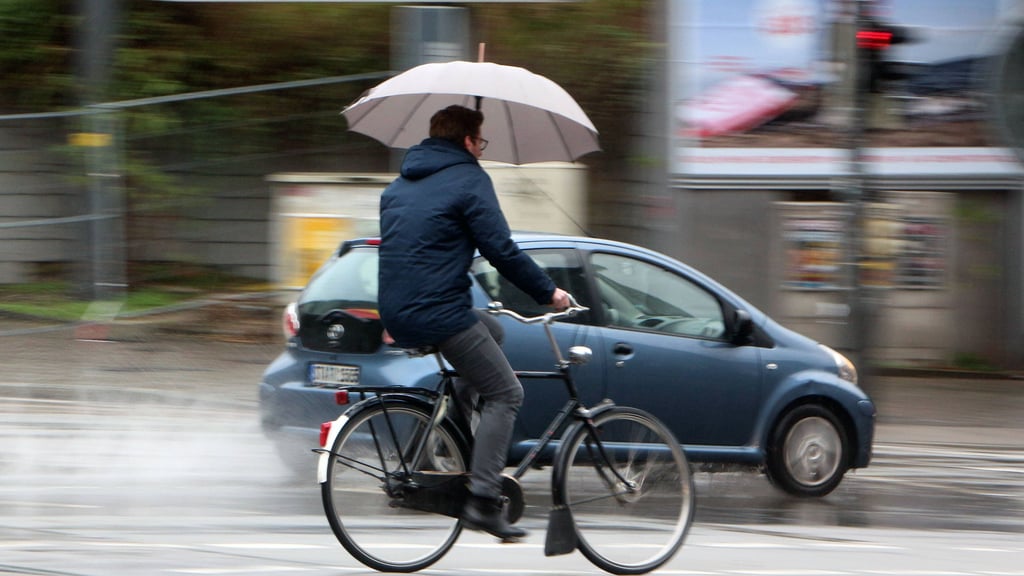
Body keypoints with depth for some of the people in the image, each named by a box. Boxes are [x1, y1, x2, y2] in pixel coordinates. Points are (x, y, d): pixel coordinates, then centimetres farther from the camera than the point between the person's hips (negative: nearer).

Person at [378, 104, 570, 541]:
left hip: (397, 316, 8)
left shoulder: (399, 185, 20)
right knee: (505, 394, 1)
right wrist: (548, 292, 1)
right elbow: (501, 251, -10)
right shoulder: (468, 179, -6)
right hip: (440, 315, -8)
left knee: (490, 330, 32)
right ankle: (482, 501, -11)